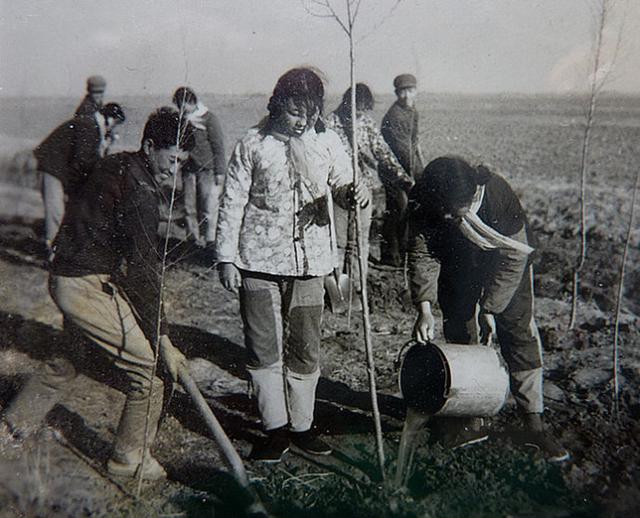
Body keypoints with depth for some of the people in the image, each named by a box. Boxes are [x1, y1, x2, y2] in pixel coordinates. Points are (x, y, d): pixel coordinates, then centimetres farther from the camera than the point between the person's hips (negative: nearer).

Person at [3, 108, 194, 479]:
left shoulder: (117, 166, 8)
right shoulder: (139, 193, -21)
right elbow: (144, 271, -22)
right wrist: (163, 340, -19)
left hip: (67, 278, 10)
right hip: (89, 287, -10)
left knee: (72, 357, 29)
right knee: (148, 367, -3)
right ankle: (131, 457, 13)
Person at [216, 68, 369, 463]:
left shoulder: (327, 142, 2)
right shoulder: (253, 145, -4)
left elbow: (342, 184, 5)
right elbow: (233, 204, -1)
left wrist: (354, 193, -20)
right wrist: (227, 257, -4)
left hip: (309, 264, 2)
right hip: (259, 263, -2)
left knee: (306, 352, 10)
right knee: (264, 351, 5)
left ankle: (302, 426, 27)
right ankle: (276, 429, 20)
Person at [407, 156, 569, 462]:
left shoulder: (498, 194, -37)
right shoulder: (422, 205, -30)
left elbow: (513, 257, -29)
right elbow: (423, 256, -24)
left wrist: (489, 309, -28)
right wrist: (424, 308, -36)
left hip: (505, 262, -2)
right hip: (456, 265, 2)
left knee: (520, 335, -5)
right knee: (460, 337, 1)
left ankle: (533, 425, 3)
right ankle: (471, 420, 12)